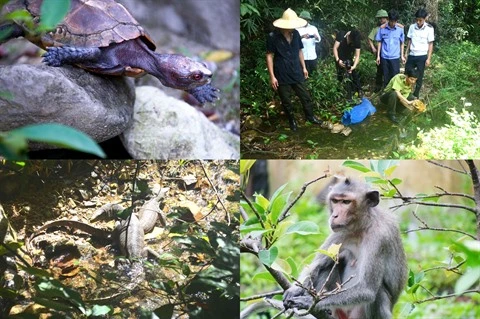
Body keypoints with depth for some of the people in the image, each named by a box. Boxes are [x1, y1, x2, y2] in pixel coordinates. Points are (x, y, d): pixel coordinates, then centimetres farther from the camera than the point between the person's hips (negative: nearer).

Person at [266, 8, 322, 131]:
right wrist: (272, 76, -14)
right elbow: (269, 56, -12)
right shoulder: (273, 37, -16)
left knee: (305, 96, 13)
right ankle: (292, 120, 31)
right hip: (282, 75, -4)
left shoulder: (295, 34, -2)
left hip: (296, 73, 4)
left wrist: (304, 67, 14)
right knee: (286, 101, 10)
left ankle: (310, 116, 34)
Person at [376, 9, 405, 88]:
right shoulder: (382, 28, -4)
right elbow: (379, 42, 4)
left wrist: (402, 56, 5)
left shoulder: (400, 28, -3)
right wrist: (378, 56, 3)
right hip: (384, 57, 1)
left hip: (395, 57, -1)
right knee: (386, 77, 9)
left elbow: (401, 43, 6)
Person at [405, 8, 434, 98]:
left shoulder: (429, 28, -10)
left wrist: (428, 58, -8)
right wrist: (406, 53, 9)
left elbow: (430, 44, -6)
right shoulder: (412, 27, 0)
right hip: (412, 55, 3)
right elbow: (409, 40, 9)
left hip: (422, 56, -3)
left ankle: (416, 95, 18)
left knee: (419, 77, 6)